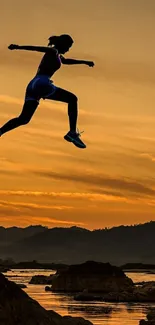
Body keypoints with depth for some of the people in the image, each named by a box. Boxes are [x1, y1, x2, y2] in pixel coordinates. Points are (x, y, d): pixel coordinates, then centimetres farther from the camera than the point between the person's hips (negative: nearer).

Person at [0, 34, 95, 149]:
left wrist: (84, 62, 57)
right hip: (41, 84, -9)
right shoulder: (53, 51, 2)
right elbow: (37, 48, -15)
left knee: (23, 119, 6)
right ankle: (72, 133, -9)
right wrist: (18, 47, -30)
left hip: (33, 86, 9)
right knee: (72, 99, 0)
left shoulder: (57, 55, 30)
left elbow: (66, 61, 51)